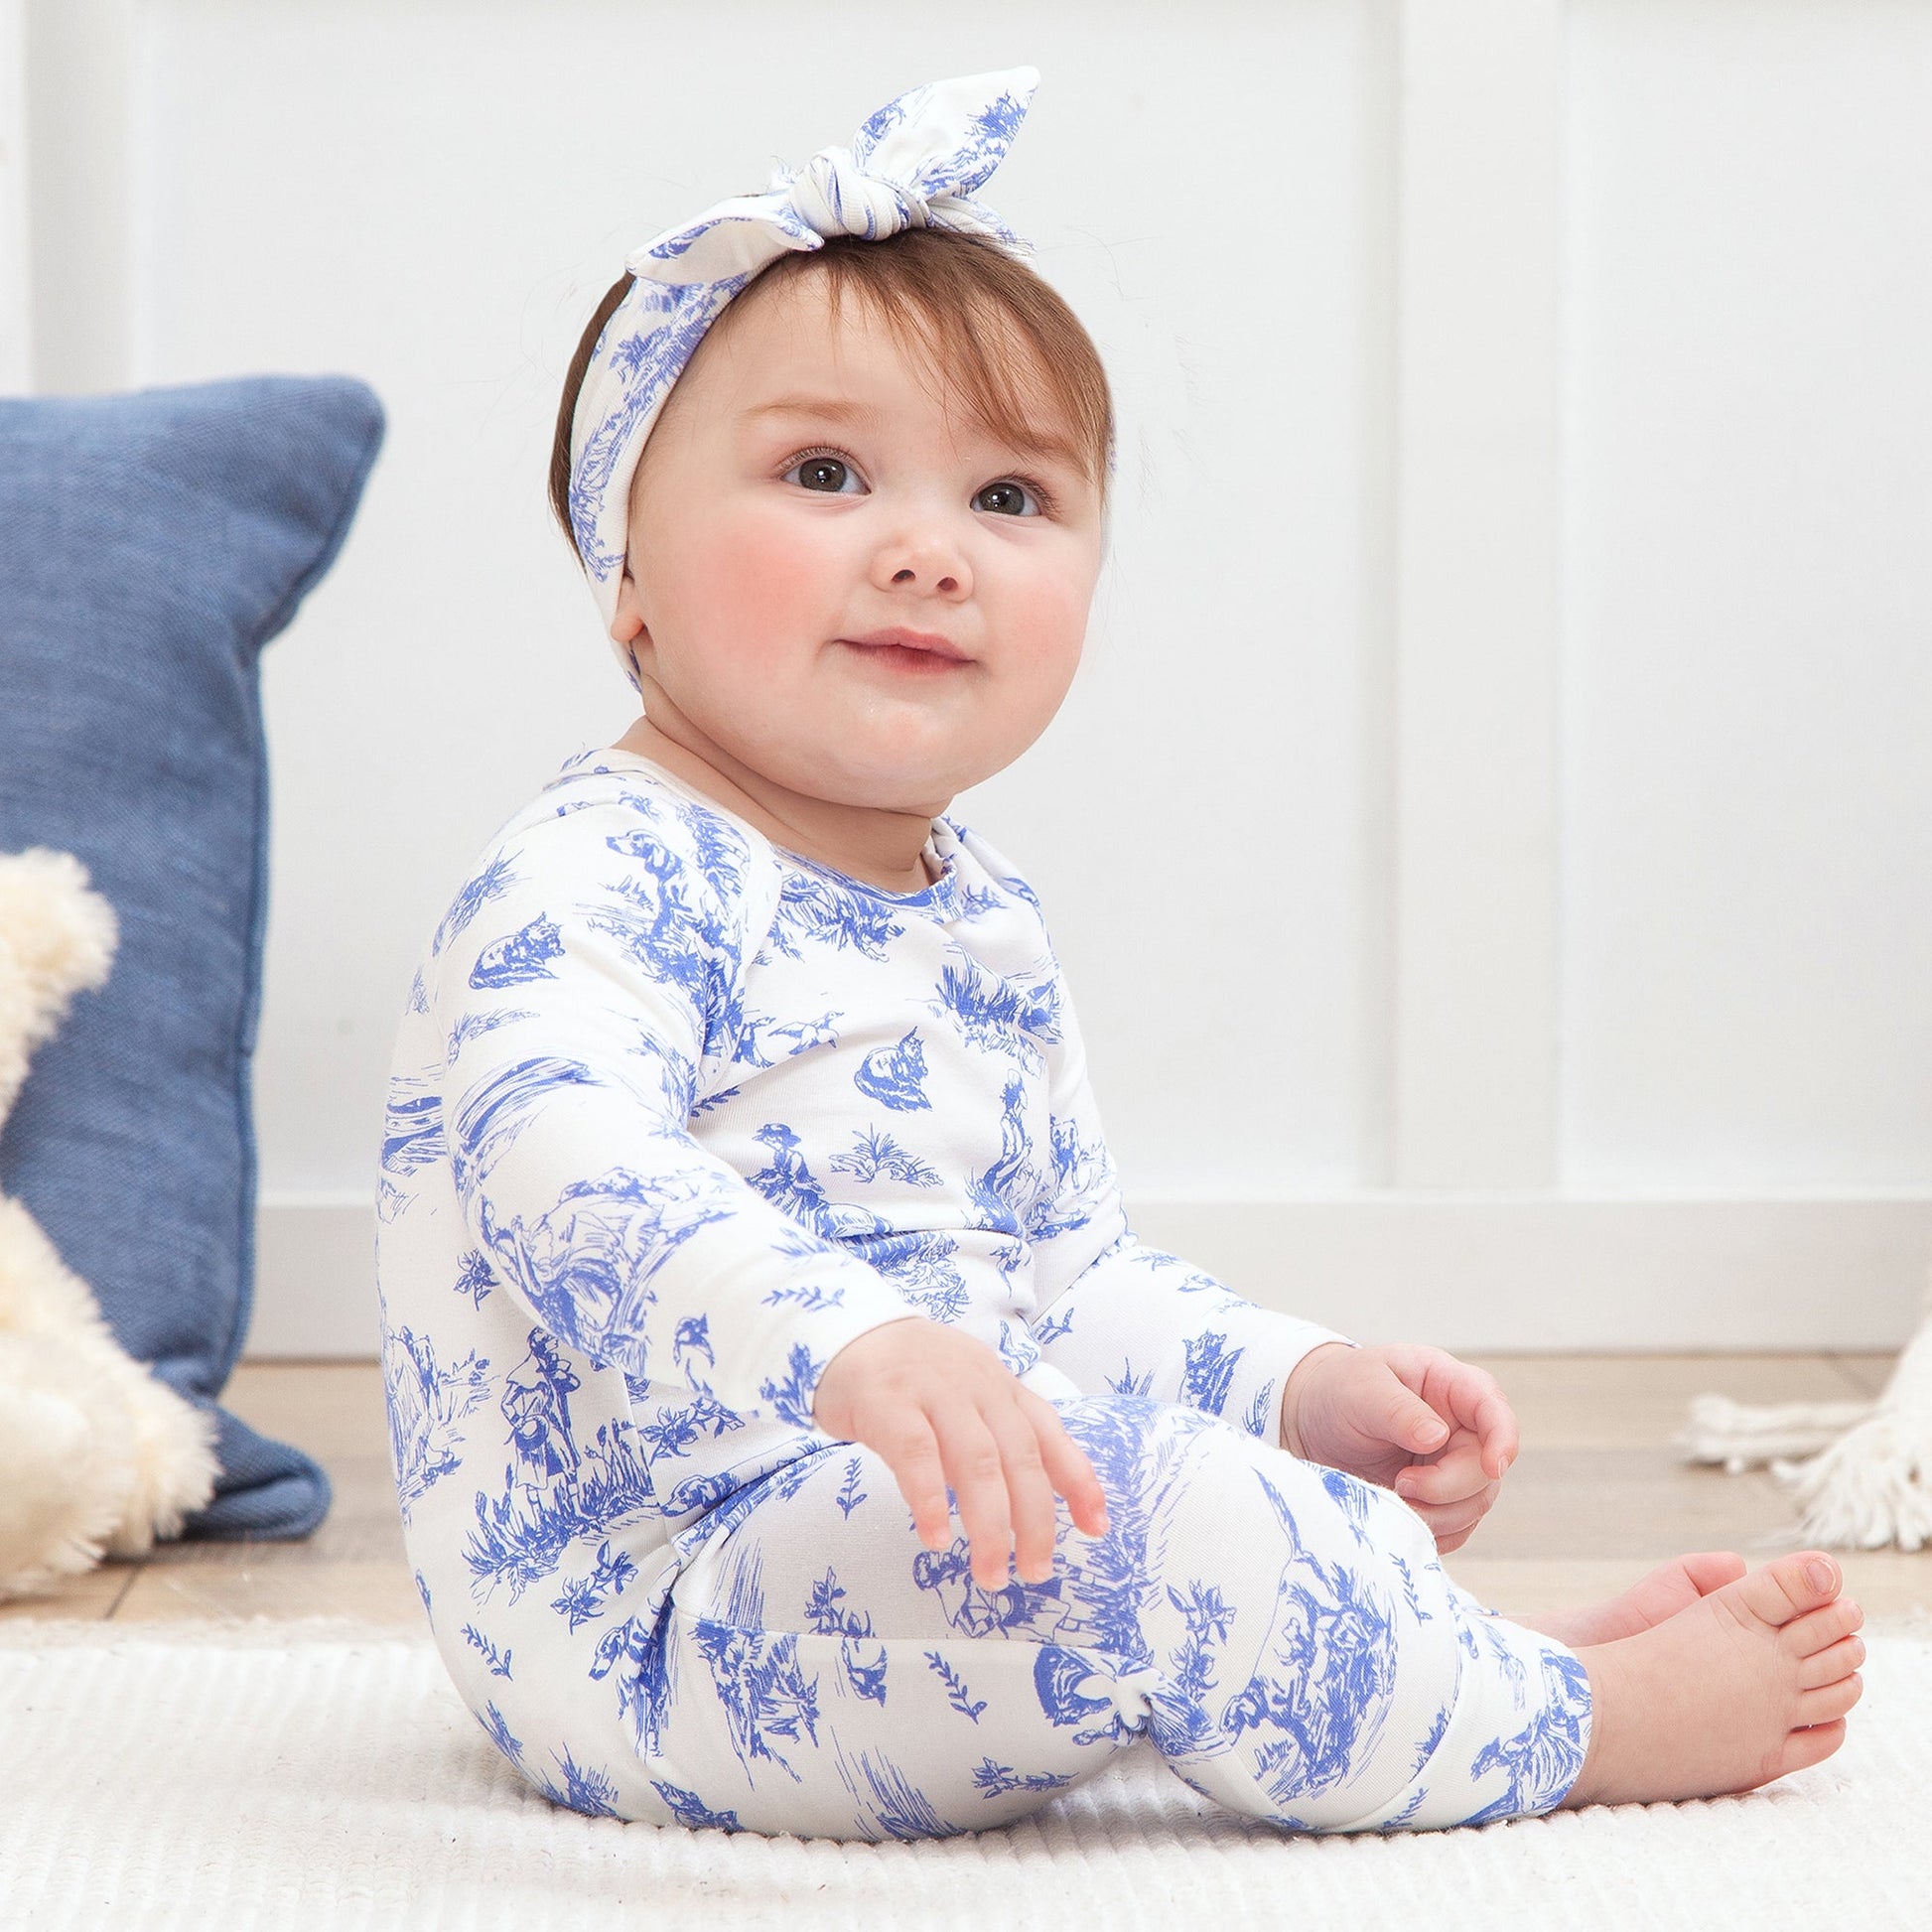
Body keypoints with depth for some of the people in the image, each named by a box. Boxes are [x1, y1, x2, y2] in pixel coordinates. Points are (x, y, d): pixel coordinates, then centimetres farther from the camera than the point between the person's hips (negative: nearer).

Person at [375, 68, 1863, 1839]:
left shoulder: (987, 931, 14)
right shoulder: (593, 889, -17)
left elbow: (1068, 1266, 22)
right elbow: (570, 1183, -36)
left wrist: (1298, 1388, 5)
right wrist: (853, 1346, -52)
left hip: (908, 1537, 11)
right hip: (645, 1614, -10)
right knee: (1119, 1496, -27)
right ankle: (1571, 1725, -10)